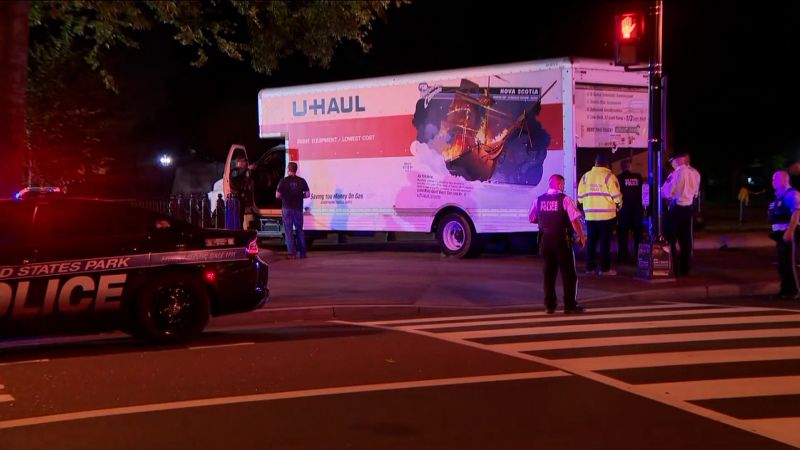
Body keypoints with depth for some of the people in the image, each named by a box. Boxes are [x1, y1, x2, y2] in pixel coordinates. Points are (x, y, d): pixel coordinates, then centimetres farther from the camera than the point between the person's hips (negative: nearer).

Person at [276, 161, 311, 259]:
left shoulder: (284, 181, -6)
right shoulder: (301, 181, 0)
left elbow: (277, 195, -9)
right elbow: (307, 194, -1)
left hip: (287, 208, -2)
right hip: (298, 208, 3)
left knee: (289, 231, 3)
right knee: (299, 230, 13)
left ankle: (292, 253, -3)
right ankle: (302, 253, 11)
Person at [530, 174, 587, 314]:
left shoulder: (539, 200, 2)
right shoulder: (564, 199, -11)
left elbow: (532, 219, 10)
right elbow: (575, 219, -16)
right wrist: (581, 237, -6)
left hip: (545, 239, 4)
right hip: (562, 239, -4)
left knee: (549, 272, 12)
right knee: (568, 273, 5)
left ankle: (549, 305, 13)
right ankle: (570, 305, 6)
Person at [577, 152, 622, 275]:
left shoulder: (586, 176, 3)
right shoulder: (609, 176, -10)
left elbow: (580, 196, 5)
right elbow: (616, 196, -10)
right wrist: (619, 204, 11)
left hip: (590, 214, 4)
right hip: (606, 214, -4)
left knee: (591, 241, 11)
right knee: (605, 242, 1)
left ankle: (590, 267, 13)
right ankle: (605, 268, 1)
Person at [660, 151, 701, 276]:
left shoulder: (677, 173, -17)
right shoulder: (695, 173, 3)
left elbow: (667, 192, -13)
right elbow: (696, 193, 10)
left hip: (676, 208, -6)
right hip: (689, 208, 7)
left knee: (671, 239, 2)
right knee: (686, 240, 12)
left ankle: (673, 269, 2)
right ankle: (684, 269, 16)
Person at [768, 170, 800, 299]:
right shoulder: (777, 196, 18)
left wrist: (789, 232, -27)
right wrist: (775, 233, 17)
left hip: (788, 233, -9)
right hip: (779, 234, 9)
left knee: (789, 263, -6)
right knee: (782, 264, 10)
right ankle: (785, 290, 16)